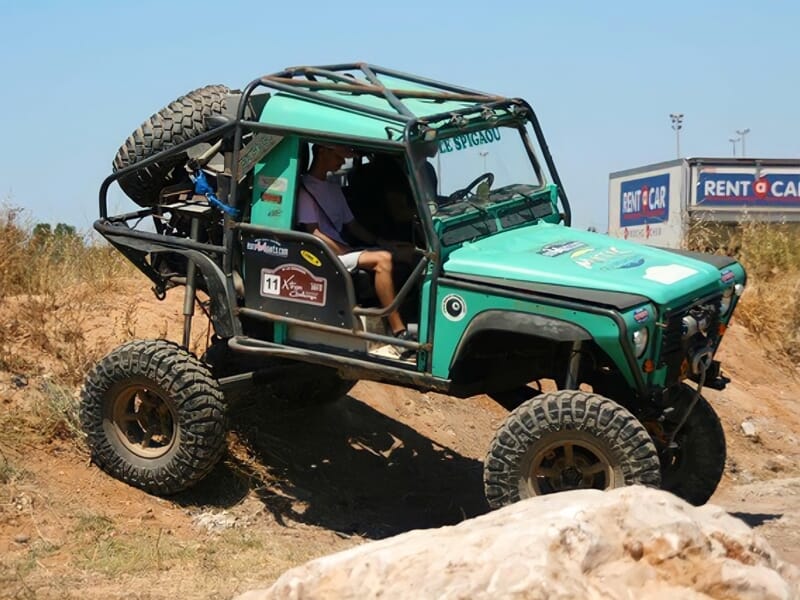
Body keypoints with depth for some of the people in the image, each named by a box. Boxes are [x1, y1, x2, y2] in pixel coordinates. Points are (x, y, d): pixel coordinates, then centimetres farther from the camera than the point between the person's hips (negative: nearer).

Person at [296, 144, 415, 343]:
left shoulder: (333, 188, 21)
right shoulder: (305, 188, -6)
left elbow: (351, 225, 21)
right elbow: (313, 234, -14)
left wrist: (381, 243, 5)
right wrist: (349, 253, -19)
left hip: (342, 250, 9)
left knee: (393, 254, -12)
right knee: (382, 260, -28)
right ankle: (399, 333, -30)